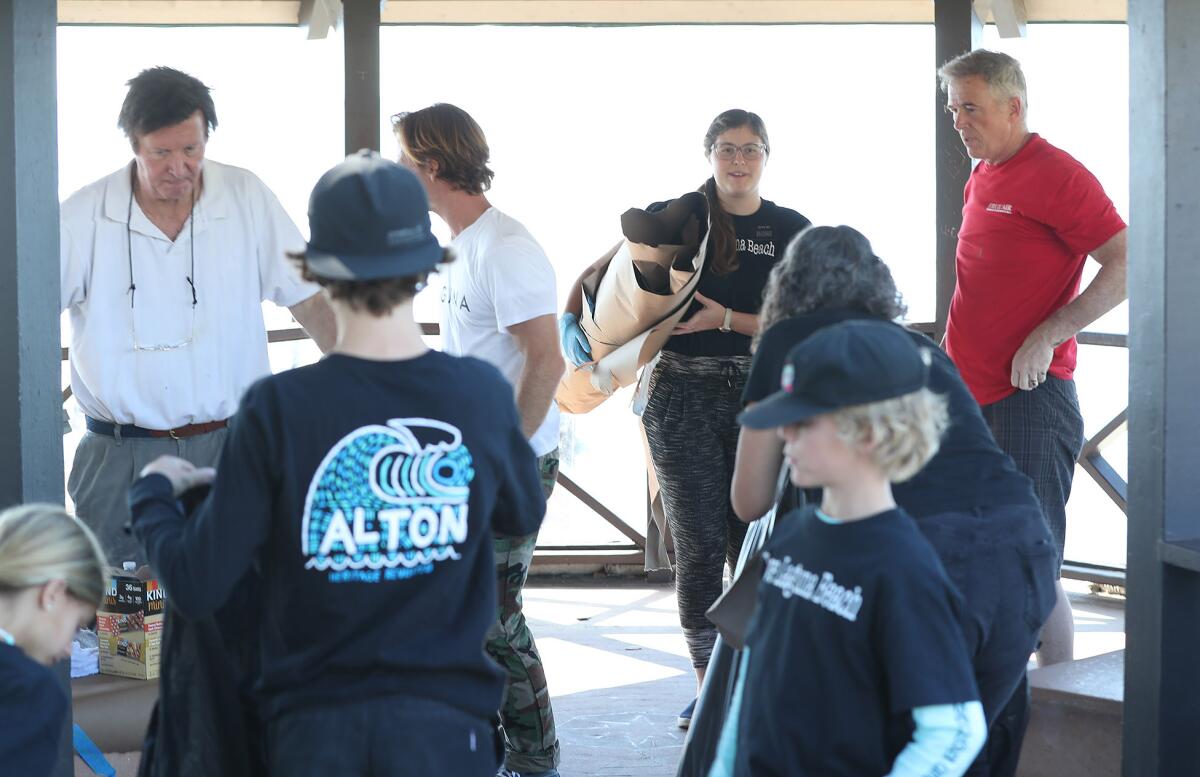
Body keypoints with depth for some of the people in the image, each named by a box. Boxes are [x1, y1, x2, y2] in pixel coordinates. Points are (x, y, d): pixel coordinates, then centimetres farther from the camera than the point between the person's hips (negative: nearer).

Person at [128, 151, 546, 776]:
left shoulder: (278, 410, -13)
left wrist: (152, 495, 11)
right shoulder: (482, 394, -6)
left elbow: (197, 588, -9)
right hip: (444, 725, 1)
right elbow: (523, 515, 16)